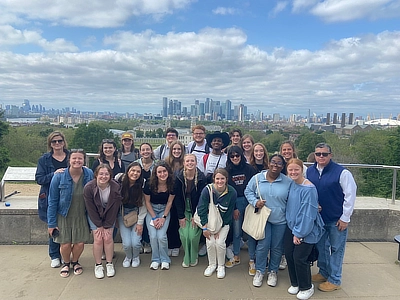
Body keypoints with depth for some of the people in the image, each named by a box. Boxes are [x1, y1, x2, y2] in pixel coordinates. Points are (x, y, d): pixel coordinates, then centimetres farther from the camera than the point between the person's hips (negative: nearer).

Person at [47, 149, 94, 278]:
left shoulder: (89, 175, -11)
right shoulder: (59, 177, -15)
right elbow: (52, 201, -7)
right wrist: (51, 223, -6)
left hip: (81, 216, 1)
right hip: (63, 216, -1)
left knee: (80, 243, 4)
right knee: (65, 244, 2)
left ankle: (75, 261, 38)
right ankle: (66, 263, 36)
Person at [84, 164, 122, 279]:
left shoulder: (116, 188, -24)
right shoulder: (88, 188, -24)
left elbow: (114, 209, -15)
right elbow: (91, 210, -16)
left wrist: (107, 226, -13)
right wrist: (99, 226, -12)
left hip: (109, 215, 1)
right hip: (94, 216, 0)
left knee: (108, 237, -7)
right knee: (98, 238, -8)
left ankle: (109, 264, 10)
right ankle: (98, 265, 9)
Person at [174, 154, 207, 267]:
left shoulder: (201, 178, -13)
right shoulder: (179, 177, -9)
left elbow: (201, 198, -10)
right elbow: (177, 198, -5)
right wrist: (181, 216, -7)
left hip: (196, 211, -1)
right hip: (184, 210, 2)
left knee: (193, 236, -10)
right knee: (184, 235, -8)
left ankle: (193, 258, 18)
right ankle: (186, 258, 17)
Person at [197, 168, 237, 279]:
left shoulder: (232, 192, -19)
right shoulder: (207, 190, -20)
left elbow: (229, 214, -9)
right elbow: (201, 209, -14)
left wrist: (219, 229, -9)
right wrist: (204, 228, -16)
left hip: (224, 222, 0)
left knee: (220, 242, -14)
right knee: (210, 242, -12)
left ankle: (221, 266, 12)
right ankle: (212, 265, 14)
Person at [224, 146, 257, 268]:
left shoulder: (249, 169, -1)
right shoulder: (227, 171, 3)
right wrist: (233, 208, -3)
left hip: (248, 202, -1)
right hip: (234, 203, 1)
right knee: (236, 231, 7)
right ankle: (236, 257, 23)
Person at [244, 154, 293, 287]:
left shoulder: (288, 182, -5)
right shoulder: (257, 178, -4)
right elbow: (248, 191, 6)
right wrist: (255, 202, -11)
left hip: (280, 220, 1)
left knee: (277, 247, 11)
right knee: (262, 245, 0)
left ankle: (273, 271, 33)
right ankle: (259, 271, 22)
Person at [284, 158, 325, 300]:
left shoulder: (309, 189, -20)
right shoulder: (291, 185, 2)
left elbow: (308, 214, -20)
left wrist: (299, 233, -15)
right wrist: (293, 230, 9)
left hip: (305, 231, -6)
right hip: (291, 227, 7)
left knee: (299, 258, -2)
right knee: (289, 255, 8)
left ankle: (306, 287, 22)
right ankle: (295, 283, 31)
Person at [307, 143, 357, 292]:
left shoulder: (342, 172, -15)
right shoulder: (310, 171, 0)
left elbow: (350, 195, -12)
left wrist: (345, 218, -10)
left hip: (337, 220, -5)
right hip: (318, 218, 5)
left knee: (336, 249, 7)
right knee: (321, 246, 18)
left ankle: (334, 280, 22)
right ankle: (324, 272, 37)